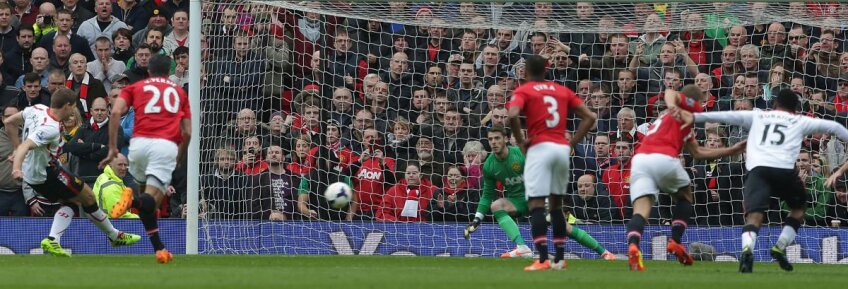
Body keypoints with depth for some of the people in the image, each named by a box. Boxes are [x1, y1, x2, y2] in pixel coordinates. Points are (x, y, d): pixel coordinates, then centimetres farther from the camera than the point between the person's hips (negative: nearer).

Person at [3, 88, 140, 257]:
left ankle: (52, 240, 1)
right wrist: (16, 169, -56)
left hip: (30, 172, 10)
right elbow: (25, 147, -40)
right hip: (46, 175, -10)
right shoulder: (51, 129, -29)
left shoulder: (38, 109, -3)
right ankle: (115, 236, 19)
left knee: (72, 202, 18)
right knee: (88, 197, 4)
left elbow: (9, 122, 7)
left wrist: (17, 150, 11)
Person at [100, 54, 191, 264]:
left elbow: (116, 112, 3)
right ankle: (134, 202, -45)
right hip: (167, 145, -1)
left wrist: (112, 148, 4)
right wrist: (179, 160, 35)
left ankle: (158, 248, 6)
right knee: (152, 199, -9)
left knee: (145, 189, 20)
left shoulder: (135, 87, 22)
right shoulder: (179, 92, 26)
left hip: (139, 143, 1)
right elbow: (187, 132, 20)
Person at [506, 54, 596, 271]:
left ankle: (543, 259, -21)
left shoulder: (524, 91, 3)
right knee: (556, 204, 18)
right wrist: (572, 143, 12)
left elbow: (513, 115, -17)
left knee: (536, 205, -9)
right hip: (562, 148, 5)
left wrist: (520, 142, -4)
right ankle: (559, 259, 18)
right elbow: (590, 117, 13)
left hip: (540, 148, -5)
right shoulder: (562, 91, 16)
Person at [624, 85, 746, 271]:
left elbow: (698, 153, 45)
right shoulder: (688, 104, 16)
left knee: (641, 212, -9)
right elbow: (670, 92, -7)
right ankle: (676, 241, 10)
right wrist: (671, 105, -30)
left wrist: (732, 150, 49)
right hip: (663, 157, -6)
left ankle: (633, 245, -38)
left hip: (639, 159, 6)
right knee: (685, 197, 23)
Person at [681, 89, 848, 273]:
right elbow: (832, 127, 28)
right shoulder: (800, 122, 25)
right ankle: (781, 247, 9)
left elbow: (726, 116, 21)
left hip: (758, 169, 0)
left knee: (754, 215, -11)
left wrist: (695, 118, 22)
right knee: (799, 206, 27)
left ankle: (747, 250, -42)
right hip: (785, 169, 0)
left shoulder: (757, 117, 27)